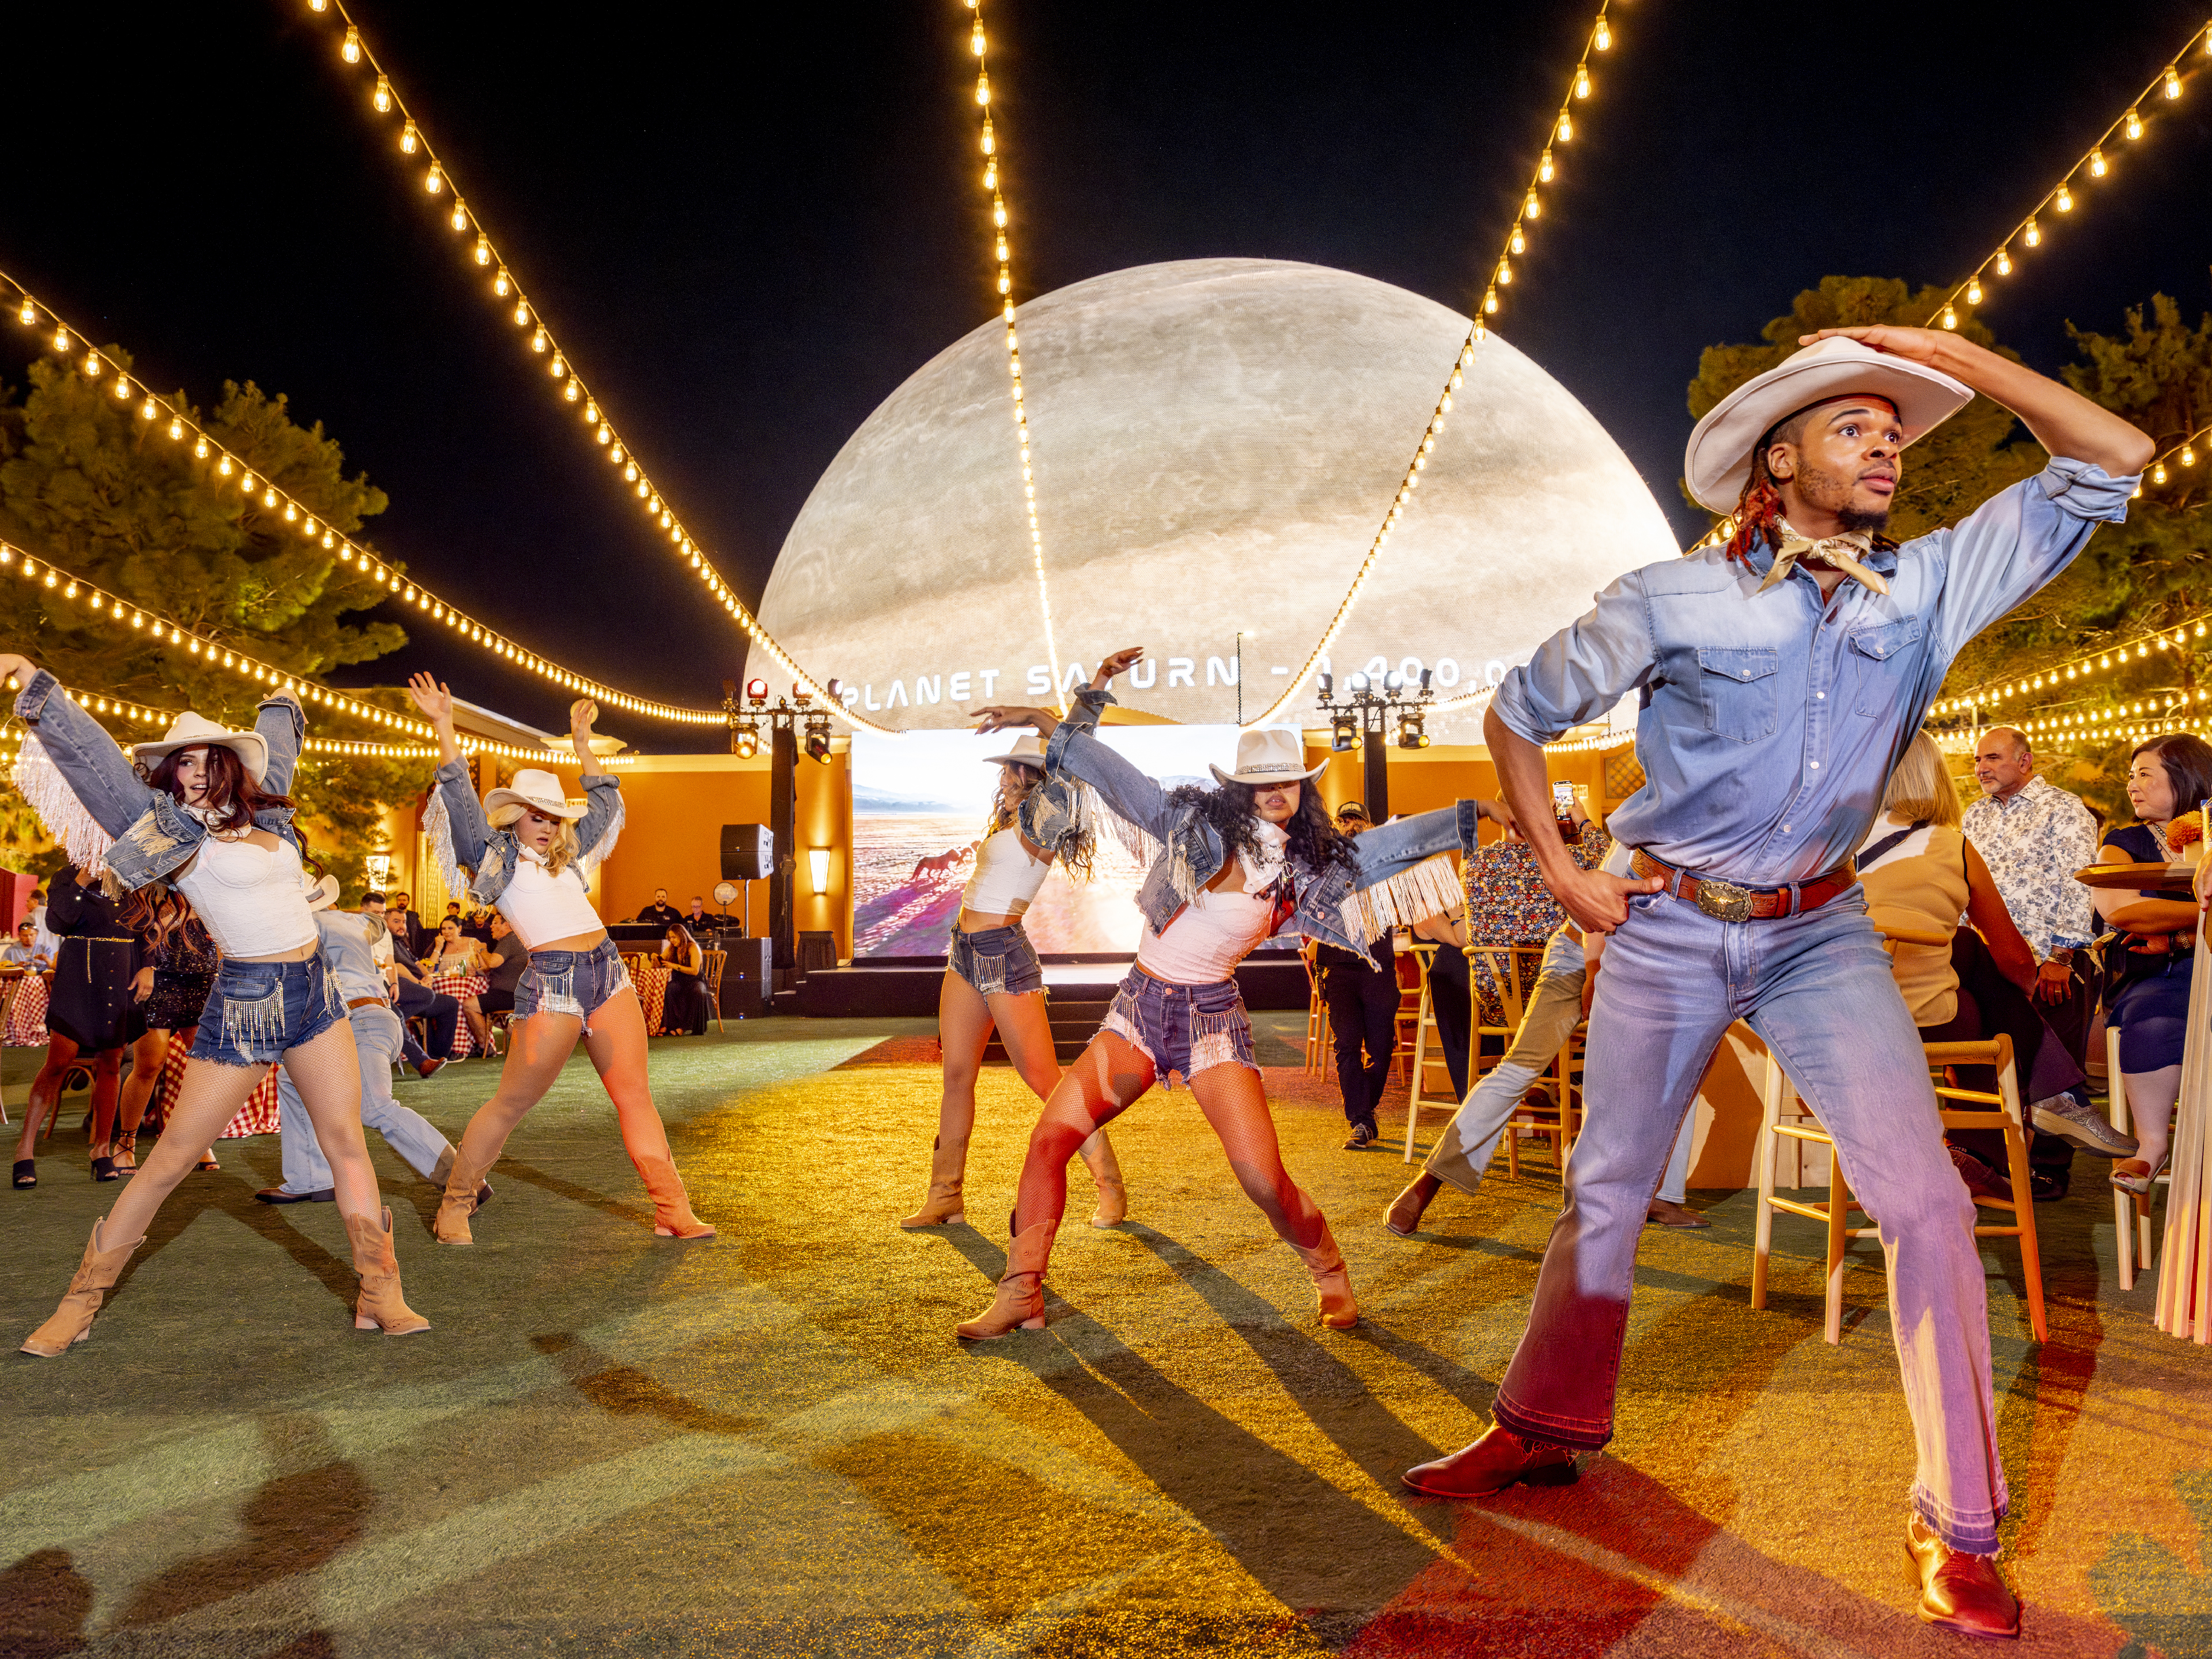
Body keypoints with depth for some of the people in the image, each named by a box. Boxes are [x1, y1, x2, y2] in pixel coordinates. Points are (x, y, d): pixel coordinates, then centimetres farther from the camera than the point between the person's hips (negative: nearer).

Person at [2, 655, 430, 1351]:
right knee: (172, 1157, -1)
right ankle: (81, 1301, 14)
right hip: (245, 1002, -5)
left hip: (315, 993, 5)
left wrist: (283, 705, 46)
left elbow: (274, 744, 28)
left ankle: (380, 1296, 3)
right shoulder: (174, 830, -5)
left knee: (346, 1140, 0)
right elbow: (93, 755, -13)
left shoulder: (263, 812, 9)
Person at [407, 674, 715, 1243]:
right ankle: (455, 1205, 17)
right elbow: (460, 798, -4)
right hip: (552, 982, -6)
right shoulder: (495, 856, 7)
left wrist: (581, 741, 33)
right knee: (512, 1102, 1)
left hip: (608, 973, 6)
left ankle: (672, 1211, 4)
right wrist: (444, 728, -8)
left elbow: (605, 800, 32)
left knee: (635, 1095, 3)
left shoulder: (564, 855, 22)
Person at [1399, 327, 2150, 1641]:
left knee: (1927, 1202, -11)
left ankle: (1961, 1528, 5)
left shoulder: (1932, 587, -3)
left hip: (1822, 937, 1)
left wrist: (1951, 356, -8)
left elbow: (2114, 460, -5)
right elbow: (1520, 714, 1)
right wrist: (1560, 869, -3)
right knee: (1605, 1194, 10)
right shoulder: (1671, 602, -10)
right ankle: (1548, 1427, 34)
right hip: (1668, 930, -1)